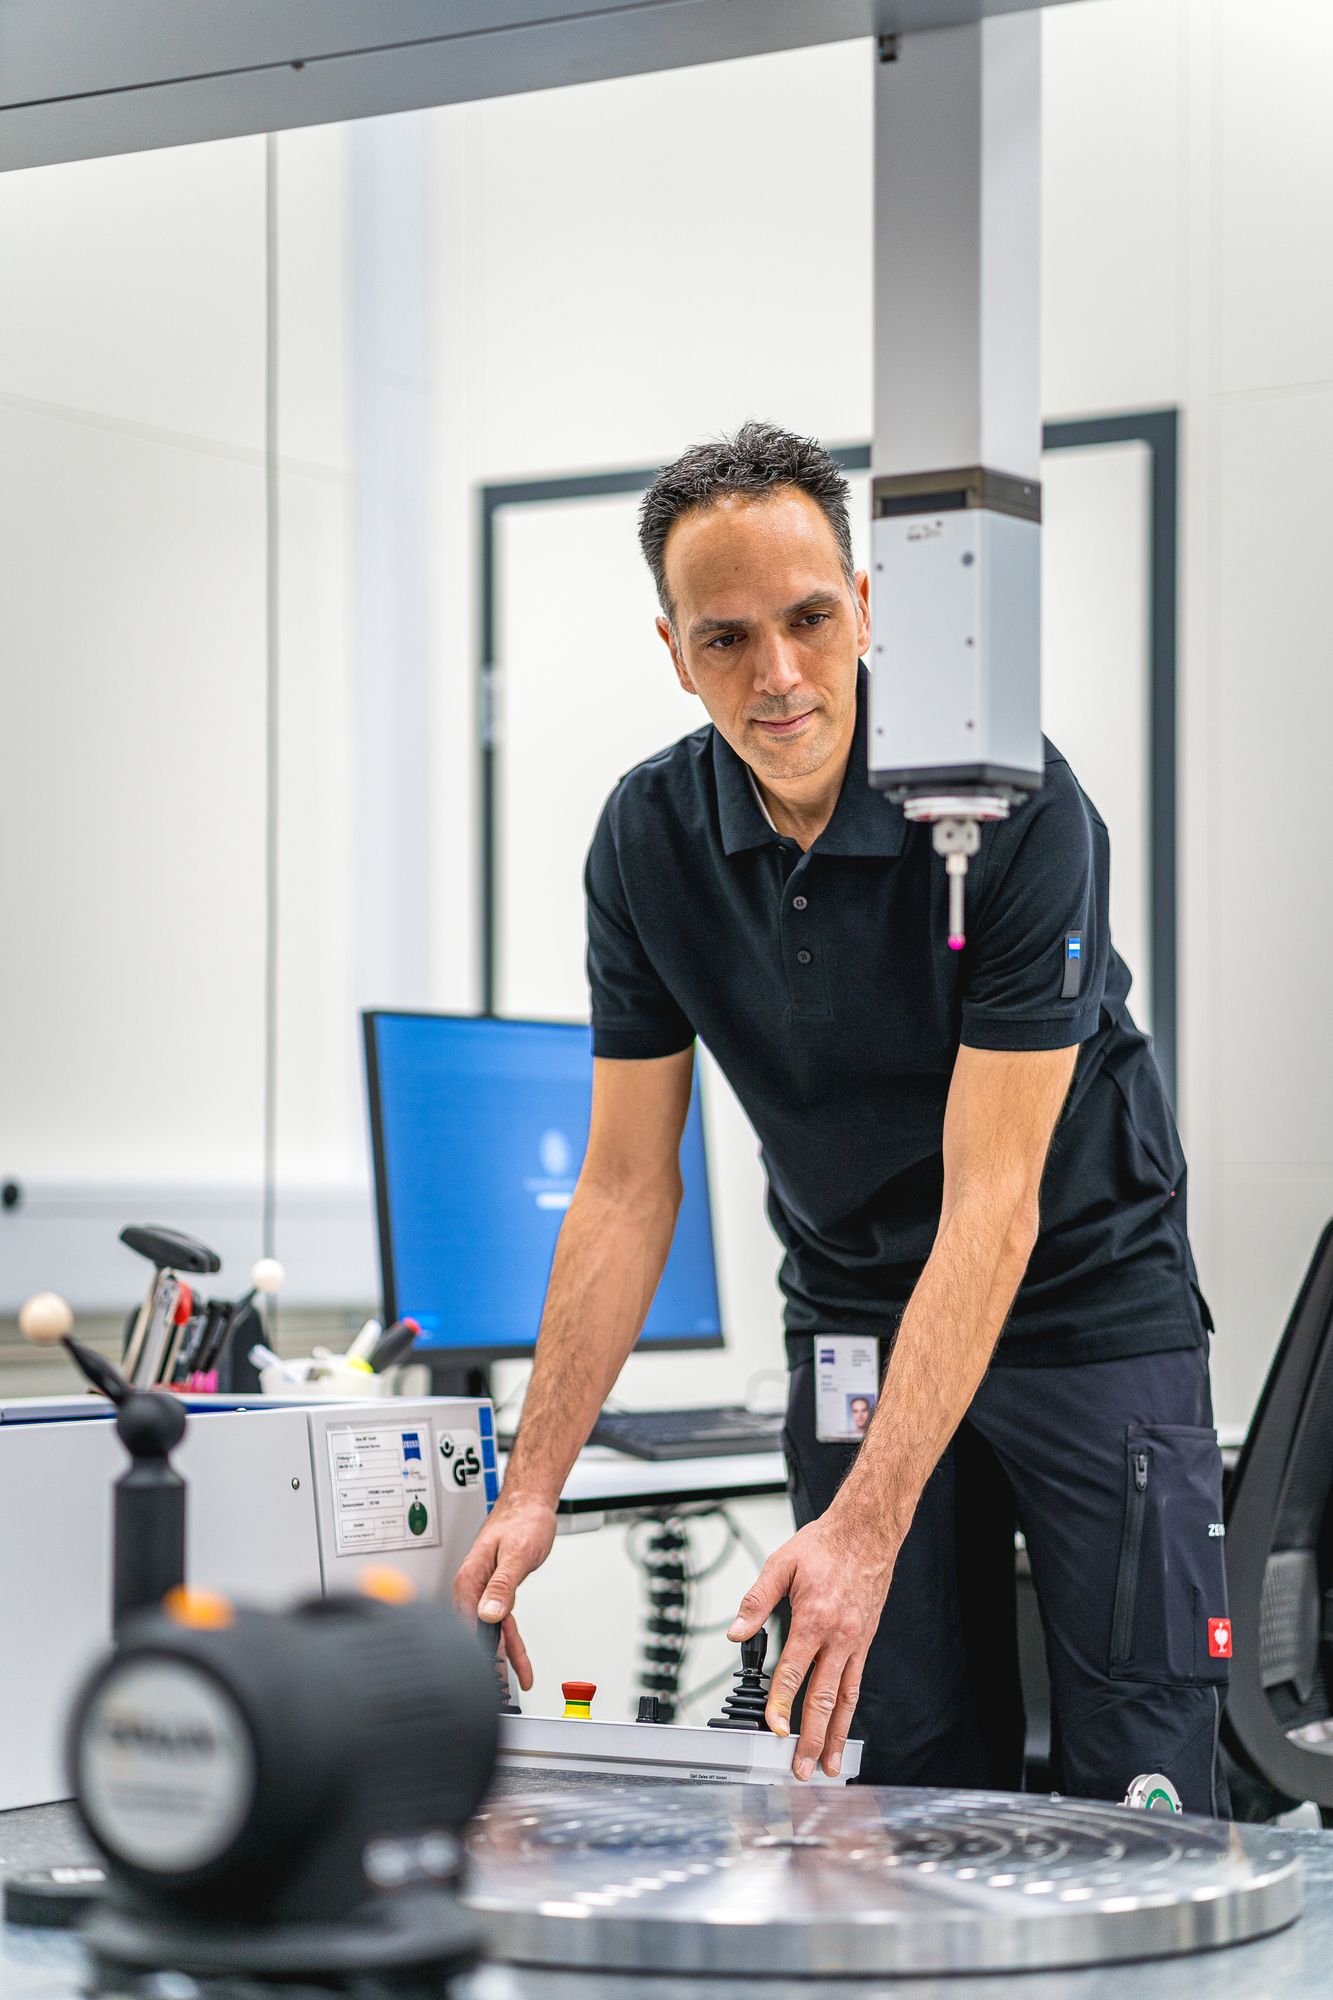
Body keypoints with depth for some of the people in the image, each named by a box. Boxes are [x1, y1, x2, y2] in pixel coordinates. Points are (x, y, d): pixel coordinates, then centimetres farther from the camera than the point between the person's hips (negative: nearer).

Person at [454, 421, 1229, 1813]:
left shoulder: (1011, 800, -23)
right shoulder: (650, 837, -9)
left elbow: (991, 1201, -27)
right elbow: (625, 1187, -3)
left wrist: (864, 1527, -35)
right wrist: (533, 1485, -11)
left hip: (1085, 1298, -3)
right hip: (856, 1317, 4)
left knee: (1136, 1788, -7)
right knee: (909, 1786, 1)